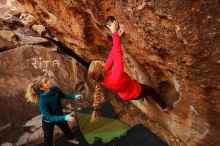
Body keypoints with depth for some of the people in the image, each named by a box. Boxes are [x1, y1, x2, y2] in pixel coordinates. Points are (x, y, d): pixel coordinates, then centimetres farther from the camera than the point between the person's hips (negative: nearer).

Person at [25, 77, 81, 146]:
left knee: (66, 128, 30)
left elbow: (63, 95, 0)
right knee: (48, 138, 19)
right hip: (48, 122, -6)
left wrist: (74, 96, -8)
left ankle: (70, 139, 63)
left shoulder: (55, 89, -22)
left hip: (59, 115, 6)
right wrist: (65, 118, -45)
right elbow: (48, 117, -36)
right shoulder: (42, 101, -38)